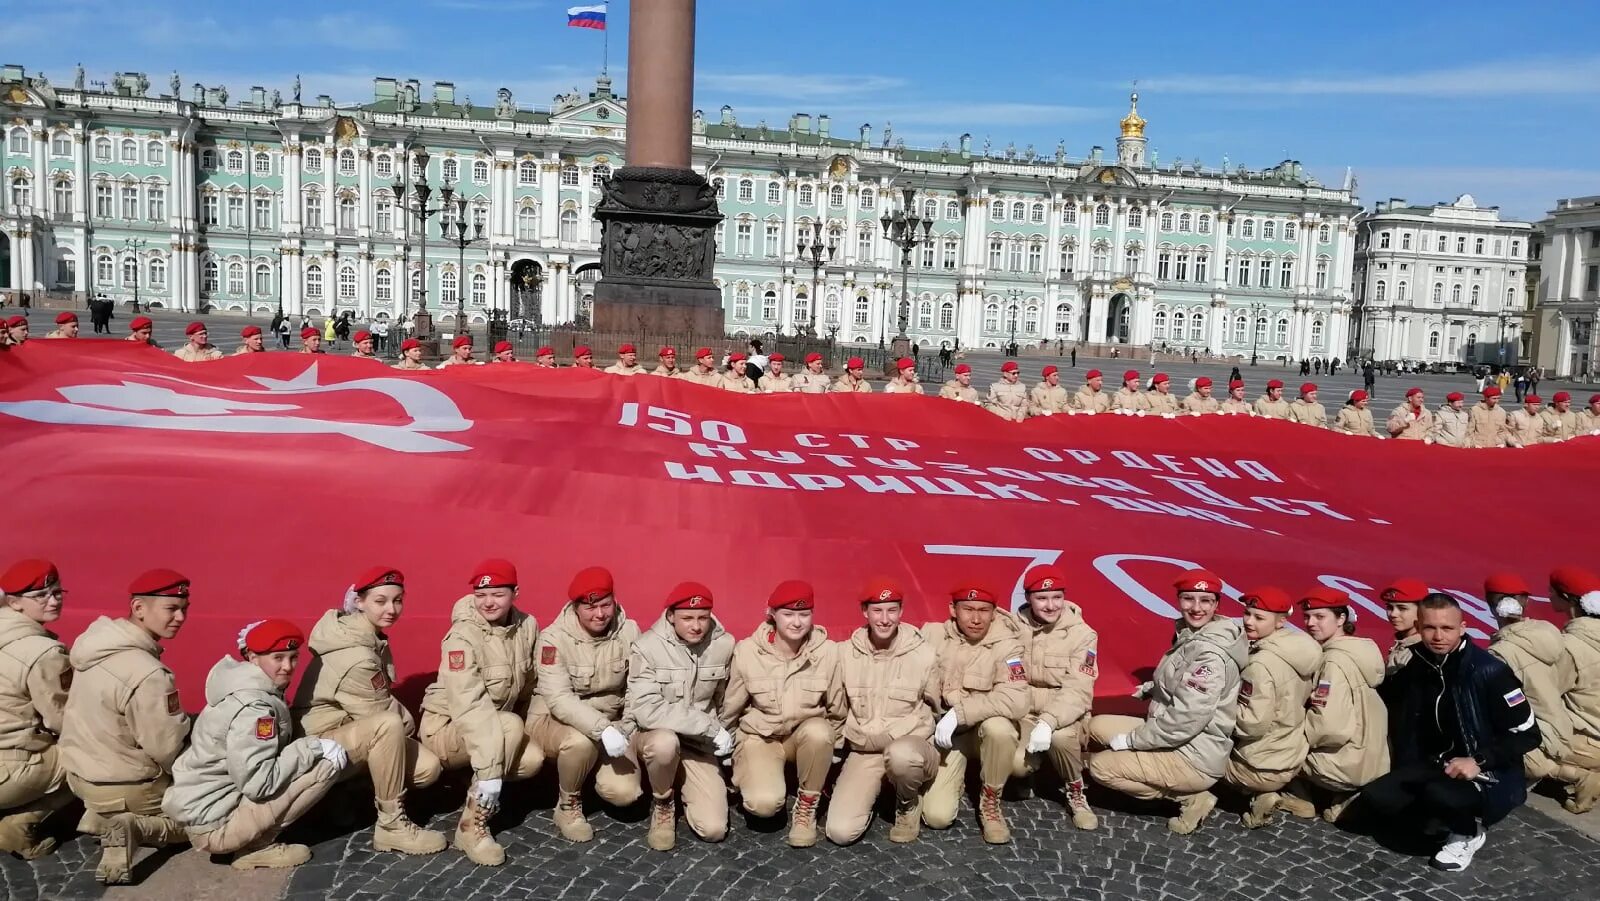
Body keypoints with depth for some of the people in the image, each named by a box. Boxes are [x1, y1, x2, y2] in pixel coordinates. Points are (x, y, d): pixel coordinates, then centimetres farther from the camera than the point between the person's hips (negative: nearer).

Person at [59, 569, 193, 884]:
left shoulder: (97, 640, -7)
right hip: (125, 788, -7)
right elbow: (167, 750, -22)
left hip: (79, 770, 7)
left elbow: (104, 719, 6)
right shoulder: (148, 675, -31)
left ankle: (100, 816, 11)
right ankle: (134, 826, -10)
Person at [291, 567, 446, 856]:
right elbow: (383, 713, -21)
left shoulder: (368, 636, 2)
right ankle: (391, 826, -25)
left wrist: (405, 724, -7)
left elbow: (380, 701, 7)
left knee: (428, 768, -5)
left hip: (353, 727, 9)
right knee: (390, 724, -37)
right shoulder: (356, 657, -27)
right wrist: (410, 724, -3)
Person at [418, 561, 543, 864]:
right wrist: (489, 771, -39)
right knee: (509, 725, -32)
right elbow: (469, 708, -34)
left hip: (497, 727, 6)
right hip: (446, 726, -6)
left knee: (532, 759, -20)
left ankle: (477, 792, 10)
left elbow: (527, 685, 5)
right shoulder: (462, 637, -25)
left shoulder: (527, 626, -7)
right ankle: (472, 827, -23)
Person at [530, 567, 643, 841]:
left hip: (611, 724, 3)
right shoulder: (555, 638, -20)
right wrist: (602, 729, -41)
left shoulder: (629, 632, -11)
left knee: (624, 793, -17)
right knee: (580, 741, -37)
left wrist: (624, 730, -16)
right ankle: (568, 806, -6)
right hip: (554, 720, -3)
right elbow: (559, 699, -29)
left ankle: (594, 768, 20)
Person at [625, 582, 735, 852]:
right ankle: (662, 804, -6)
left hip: (699, 742, 3)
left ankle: (683, 787, 23)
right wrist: (711, 728, -29)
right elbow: (647, 711, -29)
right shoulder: (647, 647, -20)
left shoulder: (724, 645, -9)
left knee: (713, 829, -11)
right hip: (649, 734, -3)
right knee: (665, 742, -39)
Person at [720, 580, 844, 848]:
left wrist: (827, 745, 4)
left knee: (818, 731, -35)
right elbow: (731, 708, 1)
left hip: (807, 734, 1)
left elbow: (837, 711, 1)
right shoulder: (747, 651, -14)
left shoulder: (827, 651, -14)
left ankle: (806, 807, -10)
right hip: (759, 736, -1)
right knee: (764, 803, -28)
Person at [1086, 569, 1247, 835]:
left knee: (1099, 765, -5)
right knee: (1096, 726, 8)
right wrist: (1152, 687, 5)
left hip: (1193, 758, -9)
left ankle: (1190, 798, 0)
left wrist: (1129, 740, -17)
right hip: (1178, 740, 9)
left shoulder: (1211, 654, -23)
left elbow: (1187, 720, -27)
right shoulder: (1190, 637, 6)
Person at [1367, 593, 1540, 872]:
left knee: (1440, 795, -36)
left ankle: (1469, 833, -1)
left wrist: (1479, 761, -22)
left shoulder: (1488, 671, -18)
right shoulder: (1415, 668, -1)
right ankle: (1445, 816, 8)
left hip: (1492, 777, -5)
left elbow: (1527, 734, -15)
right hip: (1436, 766, 6)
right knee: (1376, 796, -16)